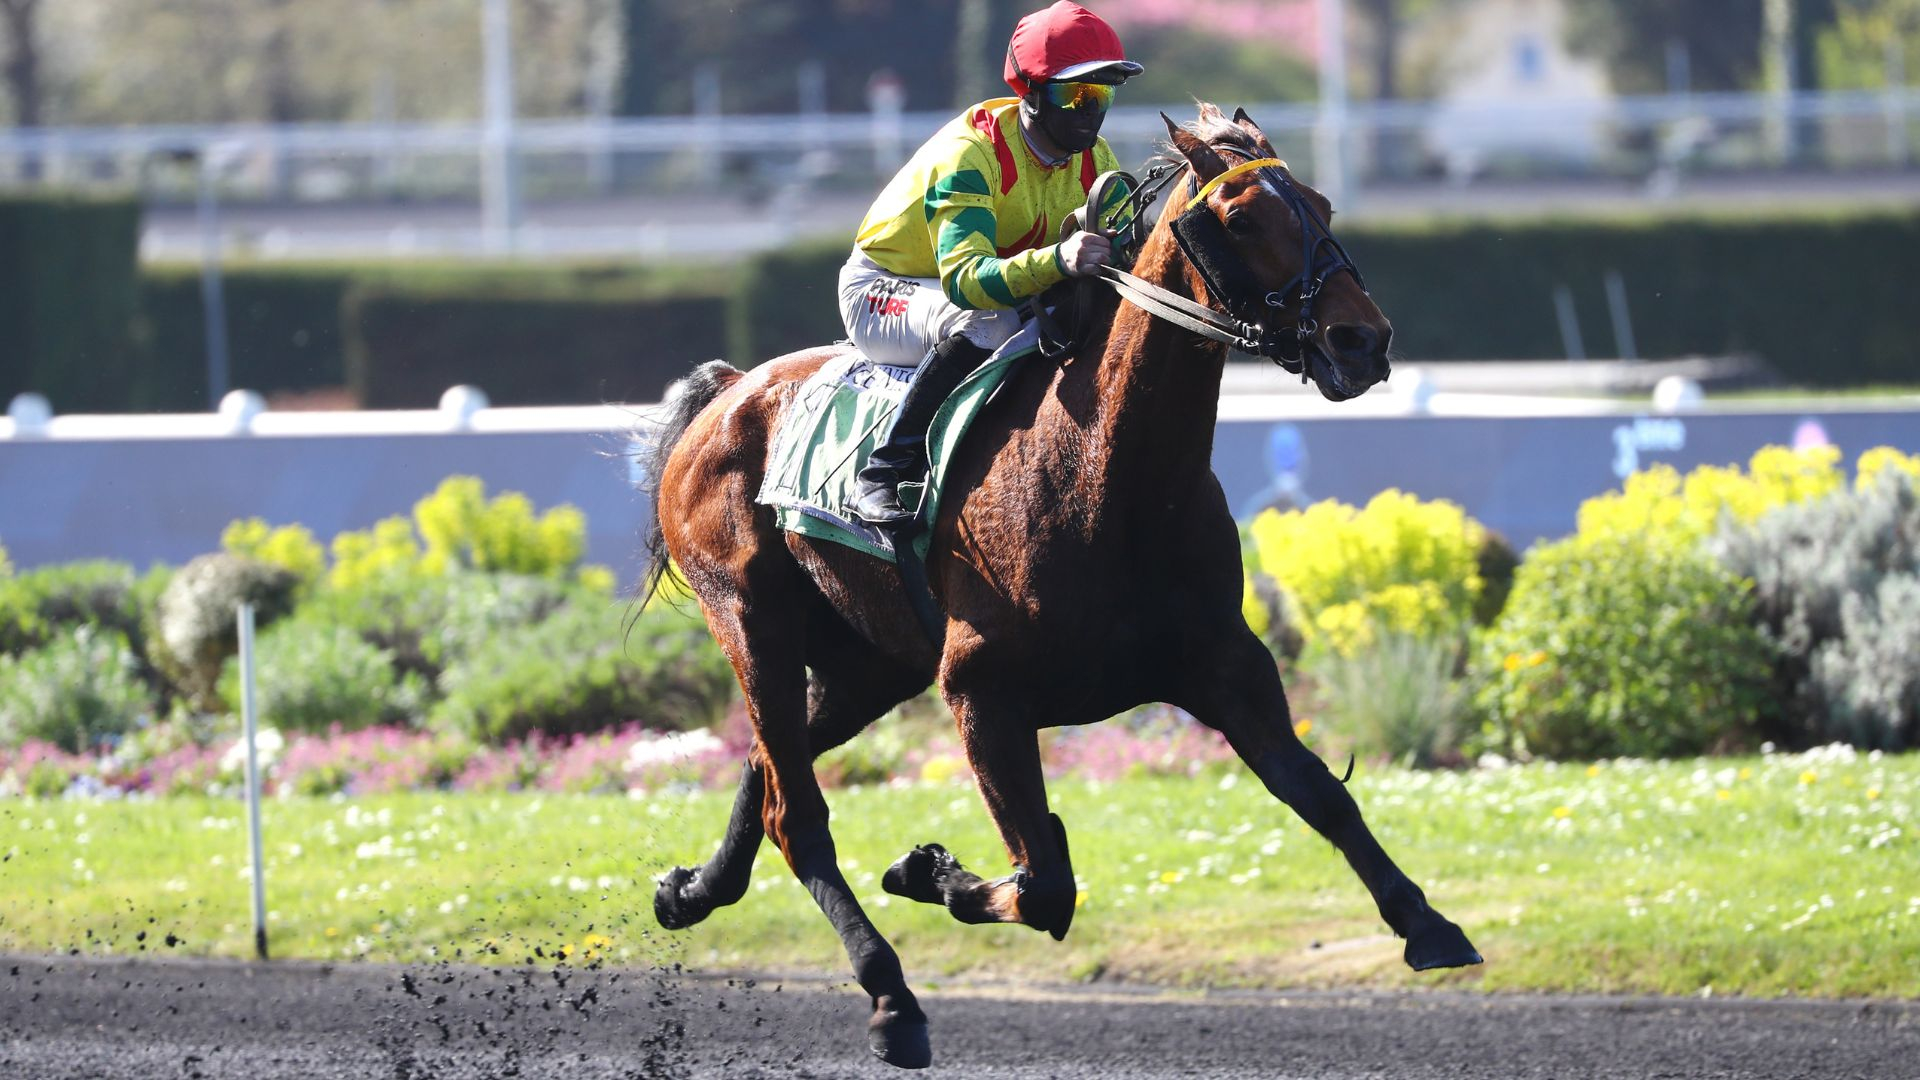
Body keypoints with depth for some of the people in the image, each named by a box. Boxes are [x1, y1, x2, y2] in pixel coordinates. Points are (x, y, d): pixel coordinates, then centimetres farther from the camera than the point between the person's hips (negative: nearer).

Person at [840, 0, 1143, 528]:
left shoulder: (1094, 161, -6)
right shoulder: (971, 153, -30)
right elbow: (964, 279, -41)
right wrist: (1057, 260, -57)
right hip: (883, 292, -7)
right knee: (986, 325, -38)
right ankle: (884, 475, -34)